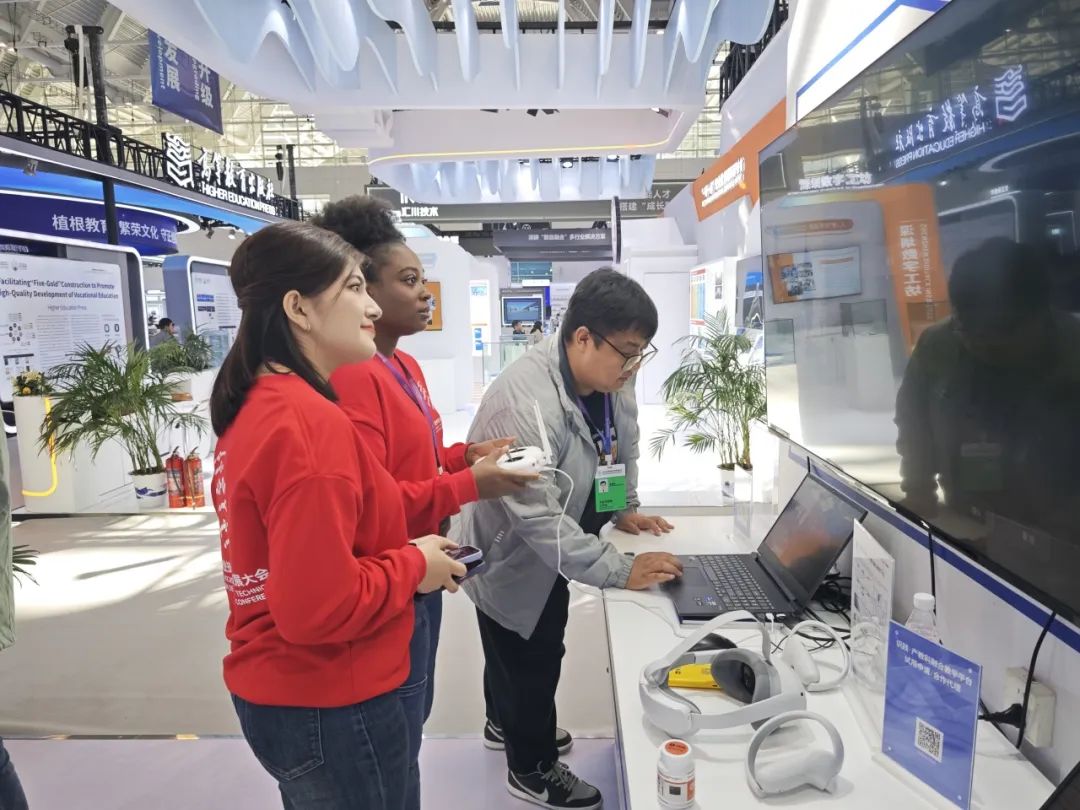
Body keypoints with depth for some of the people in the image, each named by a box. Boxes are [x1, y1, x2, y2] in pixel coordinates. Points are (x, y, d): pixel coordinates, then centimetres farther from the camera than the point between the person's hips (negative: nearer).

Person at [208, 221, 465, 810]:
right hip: (328, 709, -9)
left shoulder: (254, 406, 3)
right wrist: (413, 564, -14)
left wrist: (403, 552, 4)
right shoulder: (313, 423, -26)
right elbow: (321, 607, -29)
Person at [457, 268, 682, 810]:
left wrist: (625, 510, 5)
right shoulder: (526, 403, -37)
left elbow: (623, 444, 10)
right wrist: (621, 572, -34)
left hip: (550, 554, 8)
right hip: (512, 560, -8)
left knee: (525, 657, 28)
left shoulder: (610, 379, -11)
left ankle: (505, 726, 54)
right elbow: (537, 518, -37)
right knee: (530, 665, 11)